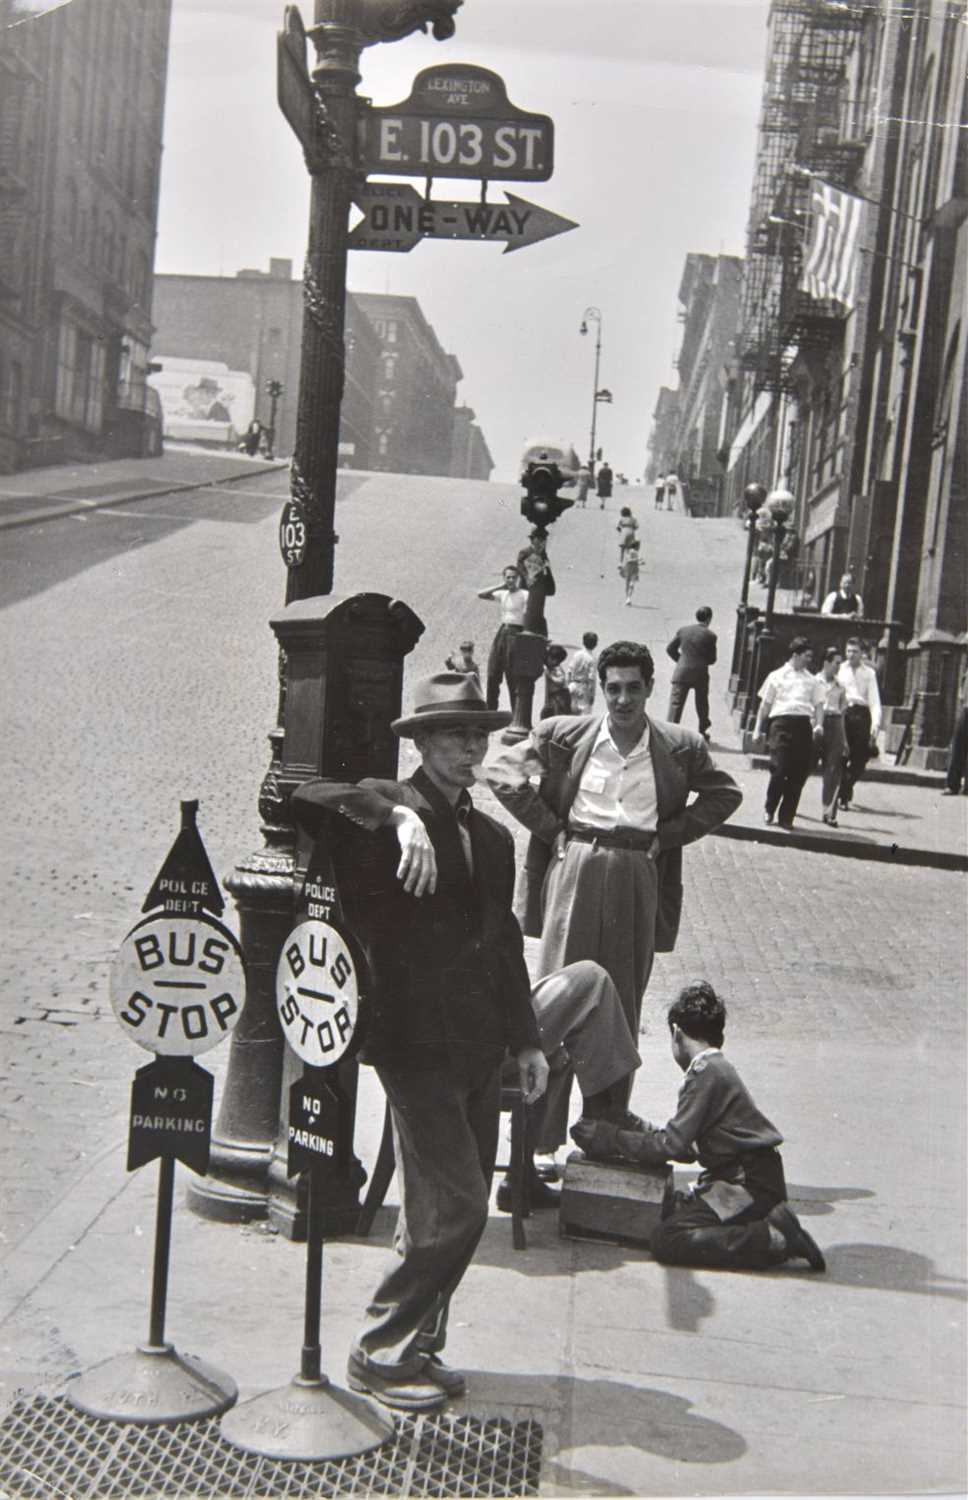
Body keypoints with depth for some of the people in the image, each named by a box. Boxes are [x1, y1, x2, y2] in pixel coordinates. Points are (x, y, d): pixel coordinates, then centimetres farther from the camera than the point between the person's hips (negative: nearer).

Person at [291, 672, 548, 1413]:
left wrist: (526, 1040, 21)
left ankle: (417, 1345, 28)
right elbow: (310, 798, -26)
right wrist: (397, 816, -34)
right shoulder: (390, 811, -7)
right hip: (417, 1041, -7)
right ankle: (381, 1351, 8)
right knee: (454, 1206, -8)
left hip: (480, 1048, 8)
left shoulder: (493, 836, 16)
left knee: (451, 1206, 13)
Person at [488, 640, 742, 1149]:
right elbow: (503, 771, 5)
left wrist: (671, 834, 3)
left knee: (623, 1004, 7)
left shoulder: (679, 748, 4)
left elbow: (725, 794, 15)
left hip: (638, 877, 1)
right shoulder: (565, 735, 1)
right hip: (575, 865, -1)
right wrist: (549, 827, -1)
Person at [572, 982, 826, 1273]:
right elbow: (688, 1147, 17)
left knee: (668, 1240, -18)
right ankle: (774, 1221, 4)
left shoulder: (707, 1074, -13)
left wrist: (610, 1139, -6)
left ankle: (776, 1238, -17)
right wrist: (634, 1126, 22)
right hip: (740, 1176, 10)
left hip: (751, 1184, -10)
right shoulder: (718, 1069, 16)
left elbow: (670, 1146, -15)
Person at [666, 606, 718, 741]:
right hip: (700, 675, -1)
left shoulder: (682, 630, 1)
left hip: (682, 673, 1)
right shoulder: (710, 635, -6)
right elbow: (712, 659, -1)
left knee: (676, 703, -1)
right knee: (702, 704, 17)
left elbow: (670, 649, 6)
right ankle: (703, 732, 29)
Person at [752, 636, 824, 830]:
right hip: (782, 721, -3)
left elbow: (818, 704, 11)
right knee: (779, 768, -11)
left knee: (799, 773, 0)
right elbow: (765, 704, 12)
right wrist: (758, 728, 10)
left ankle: (786, 817, 10)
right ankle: (769, 810, 11)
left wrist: (819, 724, -7)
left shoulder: (811, 680, 16)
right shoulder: (777, 676, 9)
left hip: (803, 724, 3)